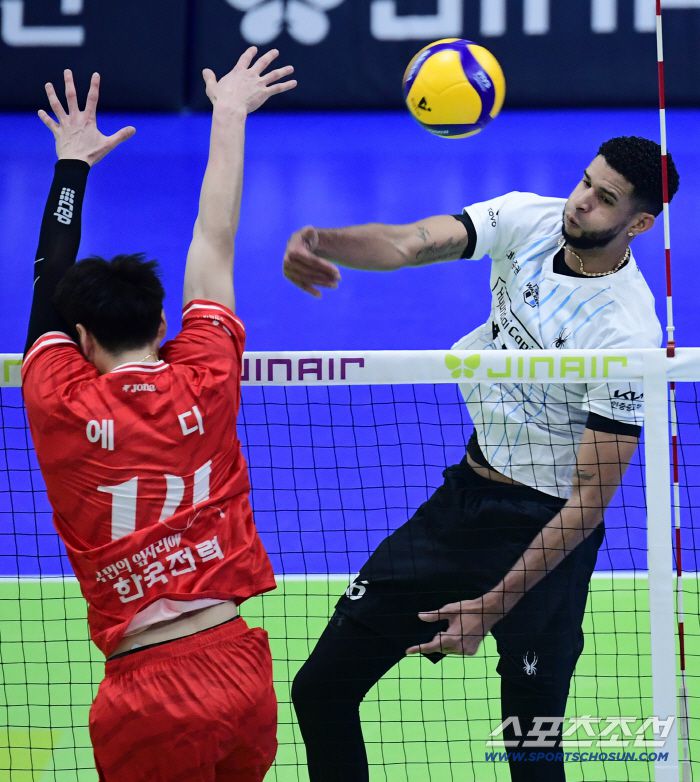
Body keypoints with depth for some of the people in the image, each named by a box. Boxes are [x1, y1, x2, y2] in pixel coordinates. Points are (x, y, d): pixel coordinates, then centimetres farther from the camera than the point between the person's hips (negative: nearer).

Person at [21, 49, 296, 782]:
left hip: (147, 700, -3)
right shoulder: (203, 388, 2)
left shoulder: (60, 407, -3)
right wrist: (229, 115, 27)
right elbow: (213, 244, 15)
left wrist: (73, 164, 28)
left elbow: (49, 281, 15)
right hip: (242, 669, 3)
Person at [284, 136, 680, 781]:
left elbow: (590, 498, -20)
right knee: (321, 691, 6)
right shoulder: (527, 219, -6)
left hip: (544, 530, -6)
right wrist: (322, 243, -43)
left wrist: (493, 605, -22)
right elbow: (407, 244, -20)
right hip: (462, 499, 6)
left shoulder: (628, 337, -22)